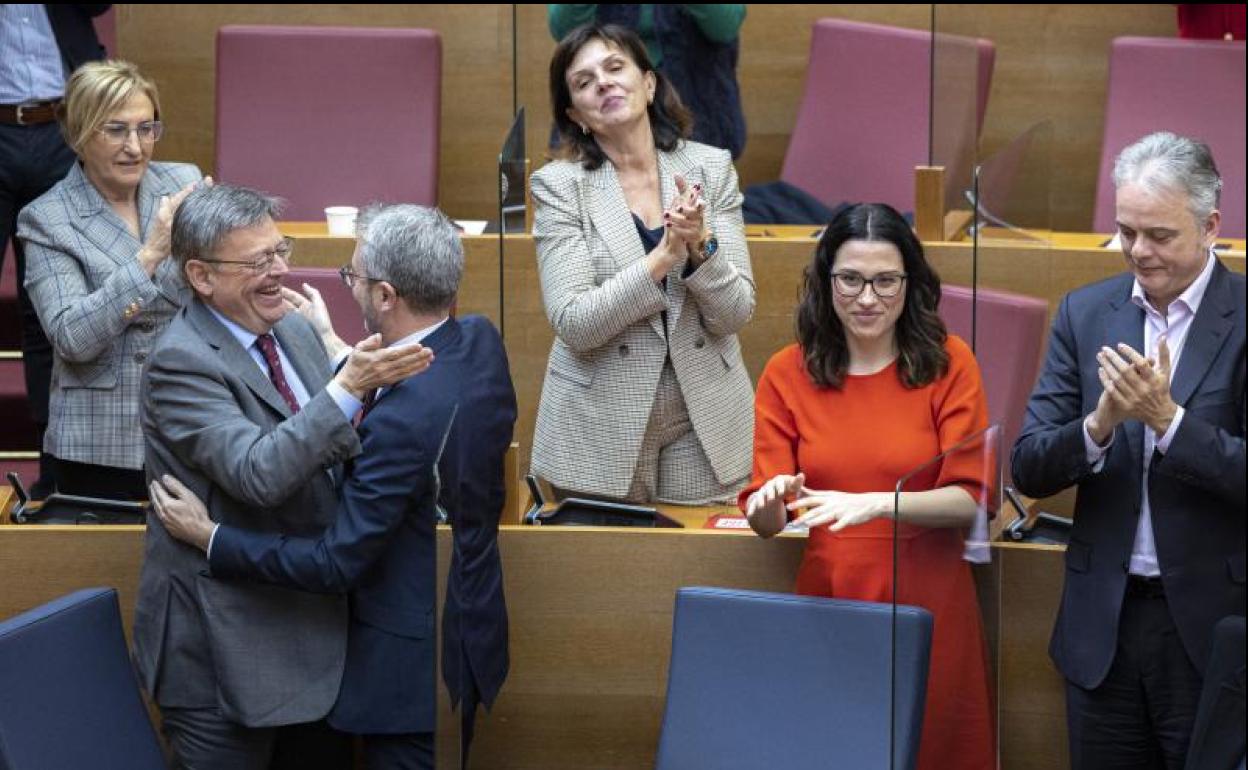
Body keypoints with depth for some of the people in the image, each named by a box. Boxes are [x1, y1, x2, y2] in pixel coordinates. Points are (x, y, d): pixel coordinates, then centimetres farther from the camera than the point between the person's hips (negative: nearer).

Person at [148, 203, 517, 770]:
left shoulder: (404, 420, -31)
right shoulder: (480, 343, -6)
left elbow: (337, 563, -25)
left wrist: (209, 537, -16)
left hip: (414, 663, -9)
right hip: (472, 626, 9)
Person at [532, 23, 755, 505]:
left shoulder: (711, 168, 1)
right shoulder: (559, 185, -5)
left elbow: (735, 313, -3)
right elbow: (574, 324, -14)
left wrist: (700, 246, -21)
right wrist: (664, 256, -23)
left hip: (706, 425, 2)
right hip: (600, 431, -2)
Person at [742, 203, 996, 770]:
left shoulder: (949, 363, -2)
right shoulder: (787, 373, 2)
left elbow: (969, 499, -8)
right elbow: (764, 520, 0)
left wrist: (876, 503, -24)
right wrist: (770, 501, -24)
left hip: (927, 606, -1)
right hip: (828, 601, 1)